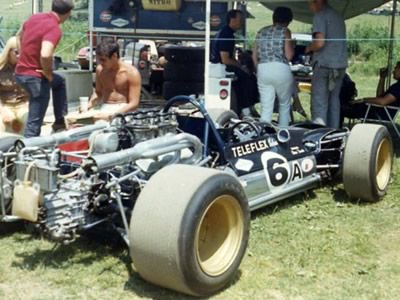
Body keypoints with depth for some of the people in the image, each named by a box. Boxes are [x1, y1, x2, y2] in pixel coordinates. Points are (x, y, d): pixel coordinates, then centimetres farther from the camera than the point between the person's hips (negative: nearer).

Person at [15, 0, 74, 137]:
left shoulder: (35, 17, 5)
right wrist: (48, 74, -18)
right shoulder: (54, 29, -21)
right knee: (35, 122, -1)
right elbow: (45, 55, -36)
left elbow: (19, 35, 23)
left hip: (22, 71, 9)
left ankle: (60, 120, 38)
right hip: (34, 76, -9)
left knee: (59, 81, 33)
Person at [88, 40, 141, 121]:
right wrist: (89, 104, 2)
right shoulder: (100, 69, 7)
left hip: (123, 111, -3)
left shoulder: (131, 72, -8)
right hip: (105, 109, 4)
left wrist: (111, 115, -22)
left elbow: (134, 104, -12)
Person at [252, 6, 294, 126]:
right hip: (280, 70, -4)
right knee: (284, 105, 13)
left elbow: (254, 56, 17)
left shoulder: (261, 31, 17)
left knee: (266, 108, 4)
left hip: (263, 70, 4)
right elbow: (288, 55, -5)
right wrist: (292, 46, 15)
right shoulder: (285, 31, 2)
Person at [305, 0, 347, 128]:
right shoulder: (338, 16, 17)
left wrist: (308, 48, 3)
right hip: (340, 65, 7)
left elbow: (319, 43, -17)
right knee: (334, 101, 12)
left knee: (319, 104, -6)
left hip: (324, 65, -7)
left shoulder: (320, 16, -6)